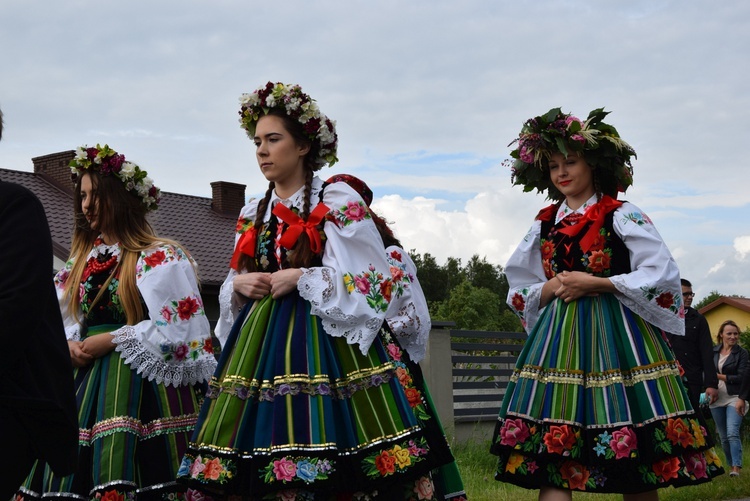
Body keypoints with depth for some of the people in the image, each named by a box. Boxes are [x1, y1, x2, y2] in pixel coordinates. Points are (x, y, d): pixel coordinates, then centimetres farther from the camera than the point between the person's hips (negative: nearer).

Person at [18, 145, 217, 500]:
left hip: (141, 382, -6)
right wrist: (70, 344, -5)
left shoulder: (159, 257, -6)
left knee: (123, 472, -12)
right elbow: (61, 318, 18)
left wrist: (108, 341, -11)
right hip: (85, 381, 7)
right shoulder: (83, 259, 16)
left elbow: (173, 328, -12)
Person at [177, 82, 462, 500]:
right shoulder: (255, 214, 16)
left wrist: (300, 278, -14)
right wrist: (238, 284, 0)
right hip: (261, 340, 6)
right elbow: (236, 285, 24)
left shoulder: (338, 202, -3)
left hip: (324, 338, -6)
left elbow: (376, 281, -10)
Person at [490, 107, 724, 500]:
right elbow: (520, 293, 18)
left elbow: (662, 275, -8)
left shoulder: (621, 215, 0)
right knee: (549, 463, -6)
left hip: (616, 335, -4)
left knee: (636, 469, -1)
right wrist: (551, 287, -4)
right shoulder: (545, 224, 14)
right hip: (560, 337, 4)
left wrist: (595, 283, -12)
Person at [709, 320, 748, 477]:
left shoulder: (741, 353, -3)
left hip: (734, 397, -4)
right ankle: (731, 465, 21)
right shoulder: (712, 351, 7)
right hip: (716, 398, 4)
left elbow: (742, 377, -9)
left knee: (732, 433, -19)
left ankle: (737, 468, -21)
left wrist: (718, 376, -12)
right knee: (723, 436, 9)